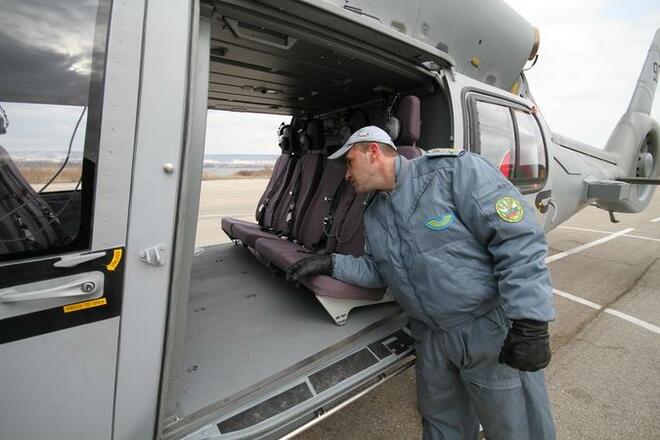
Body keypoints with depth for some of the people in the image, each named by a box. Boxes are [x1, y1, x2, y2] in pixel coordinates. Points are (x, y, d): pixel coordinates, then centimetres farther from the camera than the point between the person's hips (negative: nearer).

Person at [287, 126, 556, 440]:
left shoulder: (453, 170, -16)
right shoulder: (373, 214, 7)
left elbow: (519, 237, -20)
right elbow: (378, 271, 10)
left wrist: (530, 323, -24)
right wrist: (331, 264, -5)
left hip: (492, 328, -6)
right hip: (431, 335, 6)